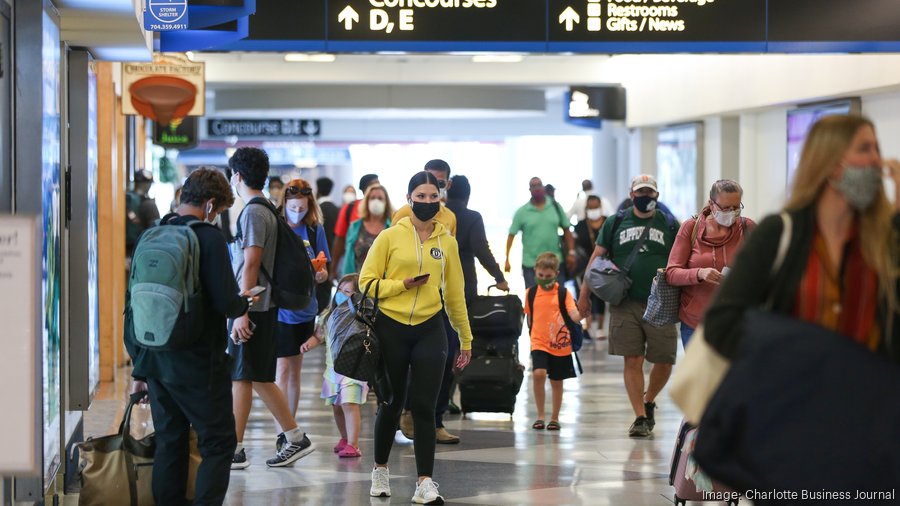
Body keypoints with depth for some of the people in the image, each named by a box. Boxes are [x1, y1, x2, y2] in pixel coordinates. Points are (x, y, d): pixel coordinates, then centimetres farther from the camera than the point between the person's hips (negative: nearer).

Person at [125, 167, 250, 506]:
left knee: (169, 443, 13)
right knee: (218, 443, 2)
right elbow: (225, 303, -17)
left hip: (156, 360, 6)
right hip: (198, 363, -6)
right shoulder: (209, 237, -12)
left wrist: (140, 366, 17)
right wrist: (244, 303, 7)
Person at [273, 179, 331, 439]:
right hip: (280, 307, -4)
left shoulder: (315, 229, 4)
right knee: (282, 369, -8)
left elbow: (324, 269, 8)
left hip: (304, 308, 4)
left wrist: (321, 274, -15)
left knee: (295, 370, 13)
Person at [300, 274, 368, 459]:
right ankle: (344, 439, 38)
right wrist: (309, 344, 0)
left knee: (349, 404, -17)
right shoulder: (329, 315, 10)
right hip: (332, 368, 7)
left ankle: (352, 445, -17)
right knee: (336, 406, 17)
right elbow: (319, 335, 18)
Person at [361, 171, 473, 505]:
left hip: (429, 331, 2)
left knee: (424, 407, -4)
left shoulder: (447, 242, 6)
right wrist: (403, 285, -18)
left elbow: (454, 293, 12)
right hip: (391, 329, -1)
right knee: (391, 404, 10)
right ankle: (381, 470, 29)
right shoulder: (390, 236, -3)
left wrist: (466, 340, 15)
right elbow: (367, 282, -3)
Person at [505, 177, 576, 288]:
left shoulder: (556, 206, 3)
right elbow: (511, 236, -2)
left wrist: (571, 252, 2)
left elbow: (566, 230, 8)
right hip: (531, 264, -2)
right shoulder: (522, 212, -3)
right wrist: (507, 260, -8)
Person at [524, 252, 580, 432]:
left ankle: (554, 418, 26)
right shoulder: (531, 293, 3)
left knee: (557, 382, 9)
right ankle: (540, 416, -7)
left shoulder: (563, 293, -3)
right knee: (538, 374, -20)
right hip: (539, 343, 0)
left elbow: (573, 315, -12)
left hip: (560, 345, 0)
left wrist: (582, 313, -33)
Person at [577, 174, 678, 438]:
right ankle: (641, 417, 5)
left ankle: (648, 402, 28)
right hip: (625, 305, 0)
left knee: (664, 362, 1)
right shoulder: (615, 223, 9)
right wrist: (584, 294, 5)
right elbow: (597, 258, 10)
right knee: (633, 361, -3)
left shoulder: (669, 226, 8)